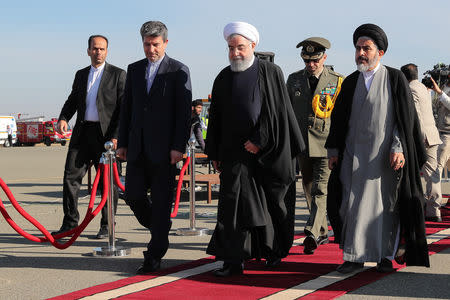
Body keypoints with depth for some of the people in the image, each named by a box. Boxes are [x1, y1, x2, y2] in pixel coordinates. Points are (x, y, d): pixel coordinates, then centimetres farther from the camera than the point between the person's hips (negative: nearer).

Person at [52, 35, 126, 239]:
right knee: (71, 176, 0)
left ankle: (107, 226, 13)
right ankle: (70, 223, 8)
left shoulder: (118, 75, 0)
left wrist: (116, 136, -12)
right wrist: (63, 118, -2)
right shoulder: (81, 75, 16)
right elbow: (72, 100, 19)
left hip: (106, 135, -4)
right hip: (82, 132, 4)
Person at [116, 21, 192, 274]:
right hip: (138, 147, 5)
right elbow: (127, 108, 14)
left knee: (161, 202, 0)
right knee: (133, 195, 2)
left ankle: (154, 257, 6)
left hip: (164, 148, -5)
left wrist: (179, 147, -14)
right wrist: (123, 143, 9)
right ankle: (161, 229, 28)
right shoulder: (134, 70, 13)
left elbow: (184, 112, -7)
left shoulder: (179, 71, -2)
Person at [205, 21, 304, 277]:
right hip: (236, 152, 2)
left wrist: (260, 140, -13)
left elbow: (279, 110, -7)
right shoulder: (224, 78, 9)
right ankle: (234, 260, -3)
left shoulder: (271, 72, -1)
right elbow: (216, 119, 12)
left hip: (268, 152, -2)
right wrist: (215, 153, 9)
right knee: (234, 204, -5)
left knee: (274, 204, 7)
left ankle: (274, 251, 25)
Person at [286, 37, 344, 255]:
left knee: (320, 190, -15)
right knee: (309, 190, 12)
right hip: (302, 145, 4)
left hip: (327, 144, -4)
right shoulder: (294, 79, 8)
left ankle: (311, 234, -21)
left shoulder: (337, 81, 0)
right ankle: (322, 233, 25)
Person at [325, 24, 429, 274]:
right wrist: (333, 150, 7)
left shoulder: (395, 79, 0)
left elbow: (405, 118, -4)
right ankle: (355, 256, 7)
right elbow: (339, 119, 13)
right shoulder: (350, 83, 10)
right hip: (354, 154, 3)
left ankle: (386, 255, 14)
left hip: (385, 156, -3)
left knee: (386, 203, 3)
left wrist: (398, 148, -14)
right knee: (353, 202, 1)